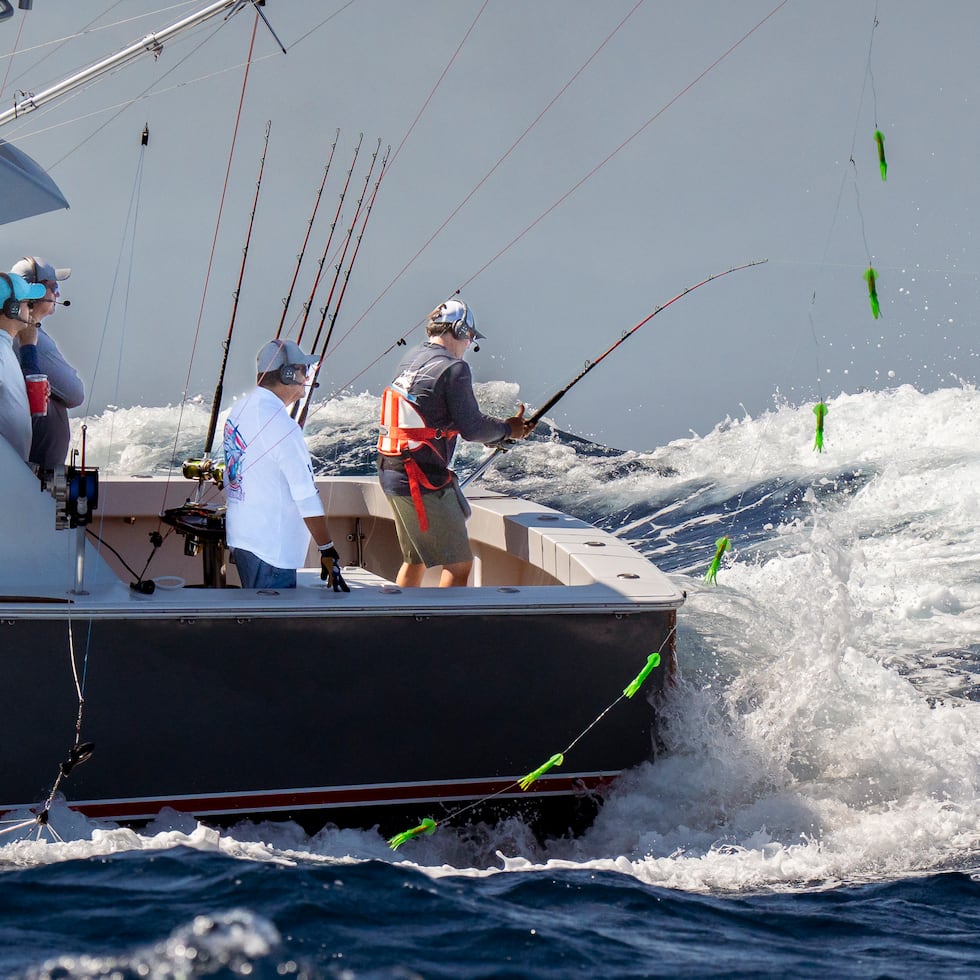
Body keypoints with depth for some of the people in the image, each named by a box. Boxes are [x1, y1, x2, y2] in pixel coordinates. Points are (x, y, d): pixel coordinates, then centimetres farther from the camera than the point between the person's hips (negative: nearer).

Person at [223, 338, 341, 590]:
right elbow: (306, 495, -19)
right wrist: (327, 549, -16)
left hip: (241, 537, 10)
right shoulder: (278, 422, -18)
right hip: (269, 547, -10)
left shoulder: (241, 409, 10)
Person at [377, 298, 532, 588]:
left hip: (391, 473, 9)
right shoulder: (452, 368, -13)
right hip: (423, 479, -9)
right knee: (459, 564, -3)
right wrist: (507, 429, 5)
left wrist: (494, 429, 19)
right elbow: (472, 429, -14)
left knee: (415, 560, 22)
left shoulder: (411, 359, 13)